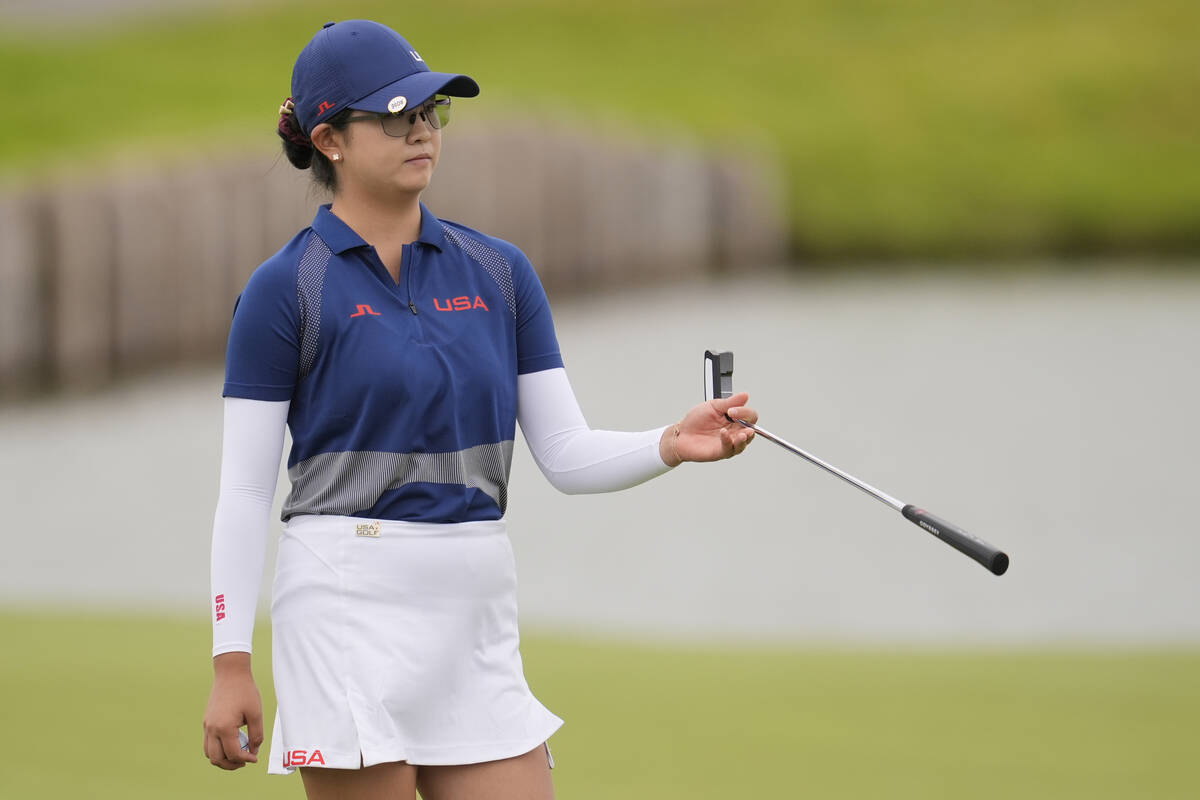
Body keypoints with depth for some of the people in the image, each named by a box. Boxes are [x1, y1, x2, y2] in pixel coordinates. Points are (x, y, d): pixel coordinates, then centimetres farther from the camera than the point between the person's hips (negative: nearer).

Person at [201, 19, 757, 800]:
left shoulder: (500, 273, 9)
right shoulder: (285, 289, -4)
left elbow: (567, 455, 6)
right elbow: (244, 492, -4)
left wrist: (671, 444, -14)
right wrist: (231, 662, -9)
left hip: (477, 618, 5)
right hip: (348, 610, -5)